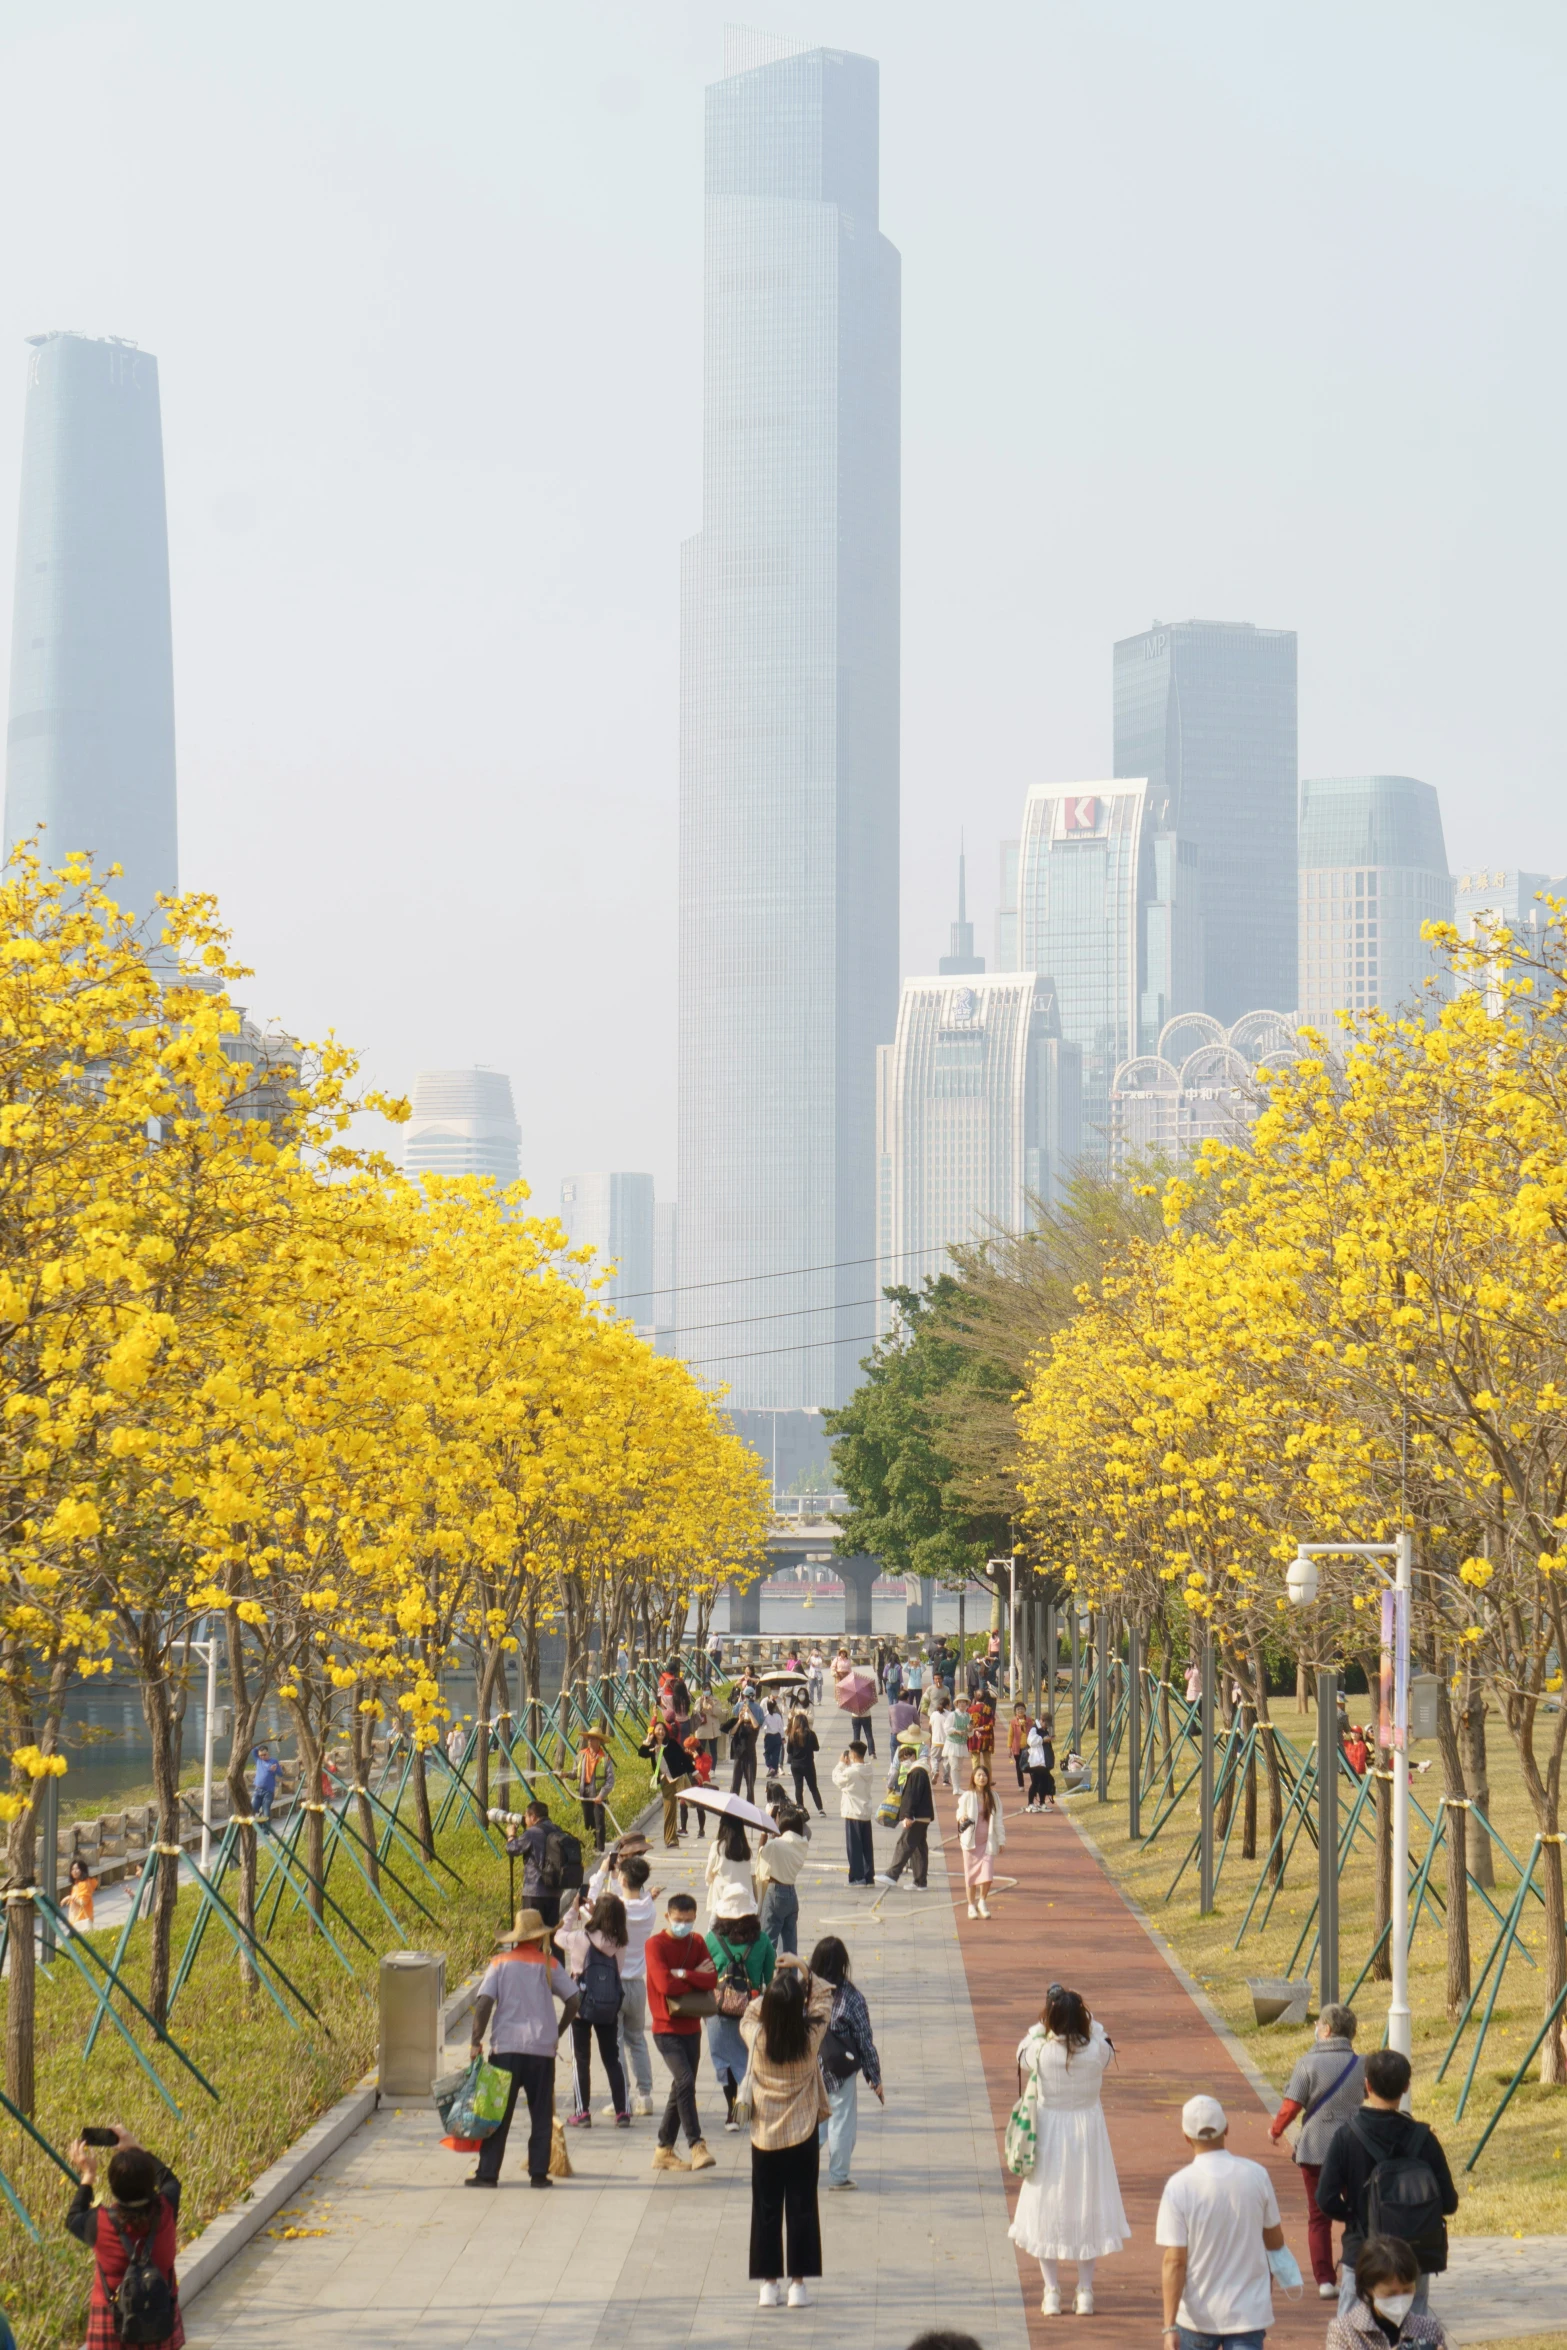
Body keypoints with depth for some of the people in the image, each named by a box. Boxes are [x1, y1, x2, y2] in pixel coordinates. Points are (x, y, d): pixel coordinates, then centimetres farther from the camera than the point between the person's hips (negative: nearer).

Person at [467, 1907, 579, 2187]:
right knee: (541, 2114, 10)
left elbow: (484, 2003, -9)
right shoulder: (550, 1965, 3)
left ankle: (488, 2173, 2)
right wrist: (557, 2032, 16)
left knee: (498, 2114, 4)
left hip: (505, 2048, 0)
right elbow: (573, 2002, 3)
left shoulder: (500, 1963, 1)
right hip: (542, 2049, 0)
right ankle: (538, 2173, 8)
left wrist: (476, 2040, -3)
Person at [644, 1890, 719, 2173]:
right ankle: (696, 2145, -19)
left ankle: (664, 2150, 20)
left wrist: (683, 1974, -17)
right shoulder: (656, 1945, -8)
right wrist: (697, 1979, -9)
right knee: (685, 2081, -21)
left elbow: (712, 1980, -4)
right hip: (667, 2029, -6)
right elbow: (665, 1984, -21)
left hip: (691, 2028, 6)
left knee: (681, 2089, 10)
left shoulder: (697, 1944, 8)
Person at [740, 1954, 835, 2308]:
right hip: (802, 2136, -1)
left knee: (765, 2210, 9)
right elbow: (823, 2000, 2)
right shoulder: (810, 2039, -15)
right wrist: (805, 1976, 5)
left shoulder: (757, 2039, -14)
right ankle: (798, 2282, 7)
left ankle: (767, 2283, 10)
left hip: (764, 2136, 1)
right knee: (802, 2208, 7)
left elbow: (748, 2015, 10)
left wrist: (777, 1987, 10)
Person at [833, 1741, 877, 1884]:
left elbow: (837, 1780, -4)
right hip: (866, 1813, 7)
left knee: (854, 1847, -1)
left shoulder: (851, 1772, -18)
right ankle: (869, 1876, 14)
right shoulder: (869, 1772, 2)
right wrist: (848, 1765, 14)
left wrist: (841, 1764, 6)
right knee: (867, 1847, 11)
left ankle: (857, 1877, -1)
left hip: (853, 1814, -7)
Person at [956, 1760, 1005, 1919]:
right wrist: (962, 1818, -22)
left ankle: (982, 1901, 16)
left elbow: (998, 1819, 7)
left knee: (987, 1874, -7)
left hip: (987, 1841, 1)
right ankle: (972, 1905, 17)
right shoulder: (967, 1796, -2)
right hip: (971, 1840, -1)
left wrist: (1001, 1839, 6)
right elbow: (960, 1813, 3)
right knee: (971, 1873, 3)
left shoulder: (993, 1797, 4)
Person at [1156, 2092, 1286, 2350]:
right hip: (1249, 2312, 1)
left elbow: (1174, 2261, -14)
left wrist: (1169, 2326, -13)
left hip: (1198, 2315, -1)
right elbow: (1275, 2241, 7)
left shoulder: (1179, 2186, -13)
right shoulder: (1256, 2176, -6)